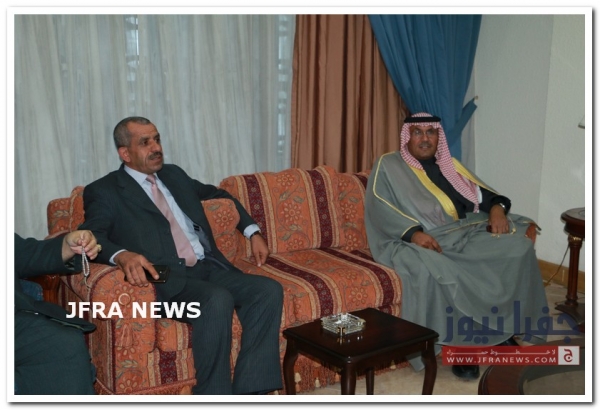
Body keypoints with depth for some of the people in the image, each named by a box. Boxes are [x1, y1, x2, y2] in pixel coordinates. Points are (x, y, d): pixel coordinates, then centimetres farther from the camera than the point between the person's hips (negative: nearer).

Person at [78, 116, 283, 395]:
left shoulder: (174, 175, 23)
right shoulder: (104, 191, 5)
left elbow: (219, 194, 37)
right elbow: (90, 236, -11)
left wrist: (252, 231, 25)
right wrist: (122, 255, -33)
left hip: (210, 268, 7)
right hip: (167, 278, -6)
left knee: (269, 290, -18)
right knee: (217, 300, -34)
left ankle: (247, 392, -17)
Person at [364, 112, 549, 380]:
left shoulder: (449, 165, 24)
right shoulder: (389, 166, 6)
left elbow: (481, 192, 18)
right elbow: (380, 209, -9)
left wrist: (497, 207, -6)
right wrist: (413, 232, -25)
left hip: (467, 236, 6)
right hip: (420, 242, -5)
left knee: (518, 246, -17)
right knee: (430, 269, -39)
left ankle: (503, 328, -6)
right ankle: (457, 343, -21)